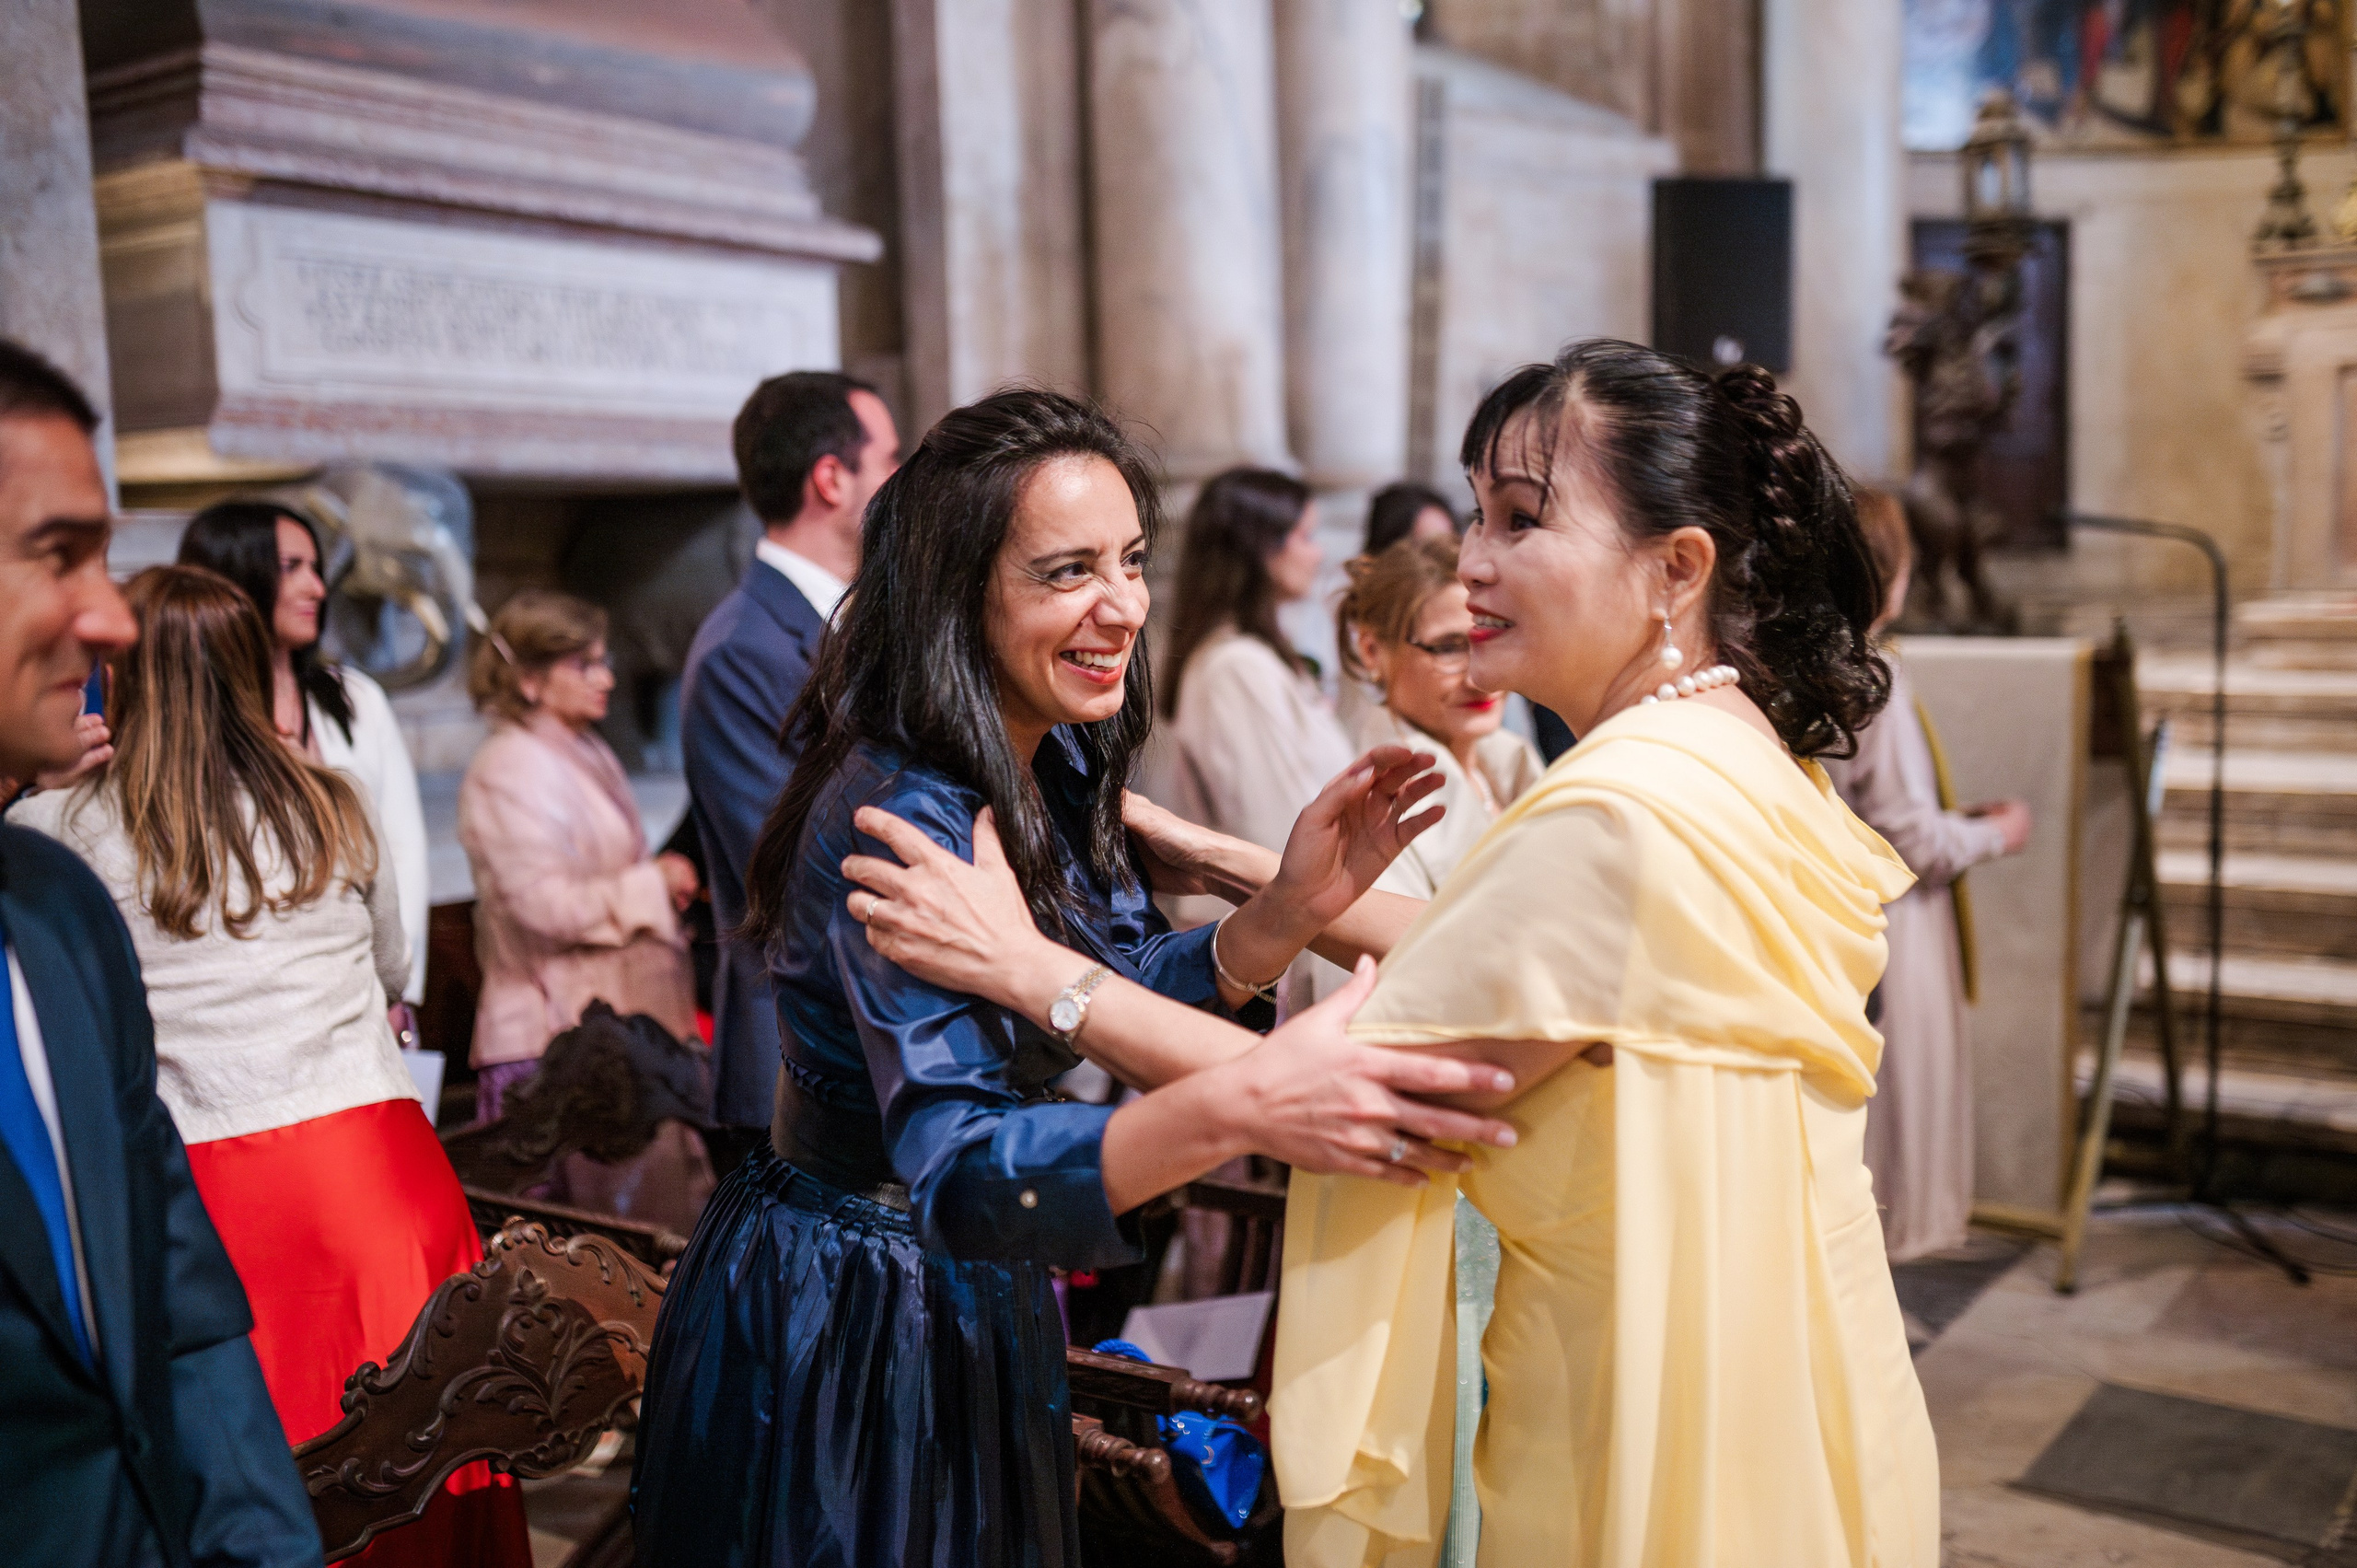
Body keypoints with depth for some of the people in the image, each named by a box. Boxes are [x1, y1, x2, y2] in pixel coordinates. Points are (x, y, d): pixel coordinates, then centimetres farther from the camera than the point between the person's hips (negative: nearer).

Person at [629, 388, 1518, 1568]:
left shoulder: (1056, 770, -3)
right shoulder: (893, 816, -29)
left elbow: (1124, 993, 1)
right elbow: (954, 1171, -39)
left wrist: (1291, 906, -17)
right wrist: (1238, 1107, -55)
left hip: (973, 1312, 8)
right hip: (841, 1329, -8)